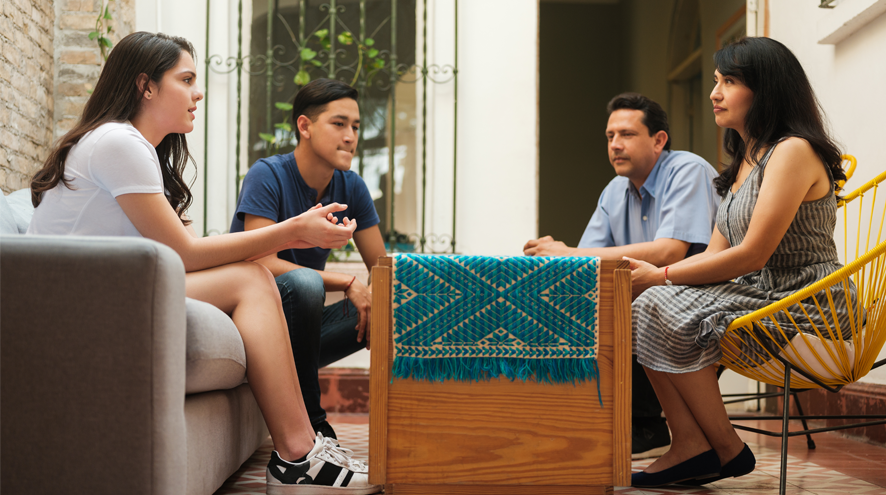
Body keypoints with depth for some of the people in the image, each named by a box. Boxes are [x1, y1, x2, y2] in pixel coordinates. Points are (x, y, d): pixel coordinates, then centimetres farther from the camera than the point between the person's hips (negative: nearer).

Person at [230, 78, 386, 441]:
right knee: (304, 282, -37)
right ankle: (308, 423, -26)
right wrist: (348, 283, -27)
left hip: (304, 326, 6)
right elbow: (263, 264, -24)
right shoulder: (267, 175, -14)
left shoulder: (351, 187, 3)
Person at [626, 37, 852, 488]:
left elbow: (752, 255, -18)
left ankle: (727, 450, -9)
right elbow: (716, 253, 12)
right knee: (645, 309, -7)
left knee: (665, 309, -22)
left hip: (808, 310, -9)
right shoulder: (746, 161, 19)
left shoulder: (794, 150, -12)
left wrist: (661, 277, -13)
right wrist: (650, 275, -5)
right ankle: (689, 447, -13)